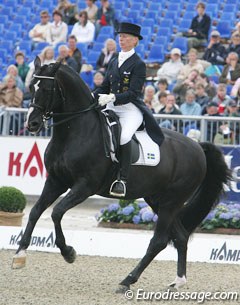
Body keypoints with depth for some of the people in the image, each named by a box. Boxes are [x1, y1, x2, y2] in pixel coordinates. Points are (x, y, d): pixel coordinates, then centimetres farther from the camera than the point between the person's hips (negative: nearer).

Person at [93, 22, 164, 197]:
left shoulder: (138, 65, -4)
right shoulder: (114, 62, 17)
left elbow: (133, 93, -14)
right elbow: (105, 87, 19)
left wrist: (112, 98, -28)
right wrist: (92, 97, -1)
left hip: (131, 110, -7)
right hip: (111, 109, 7)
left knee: (123, 136, -33)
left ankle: (123, 179, -31)